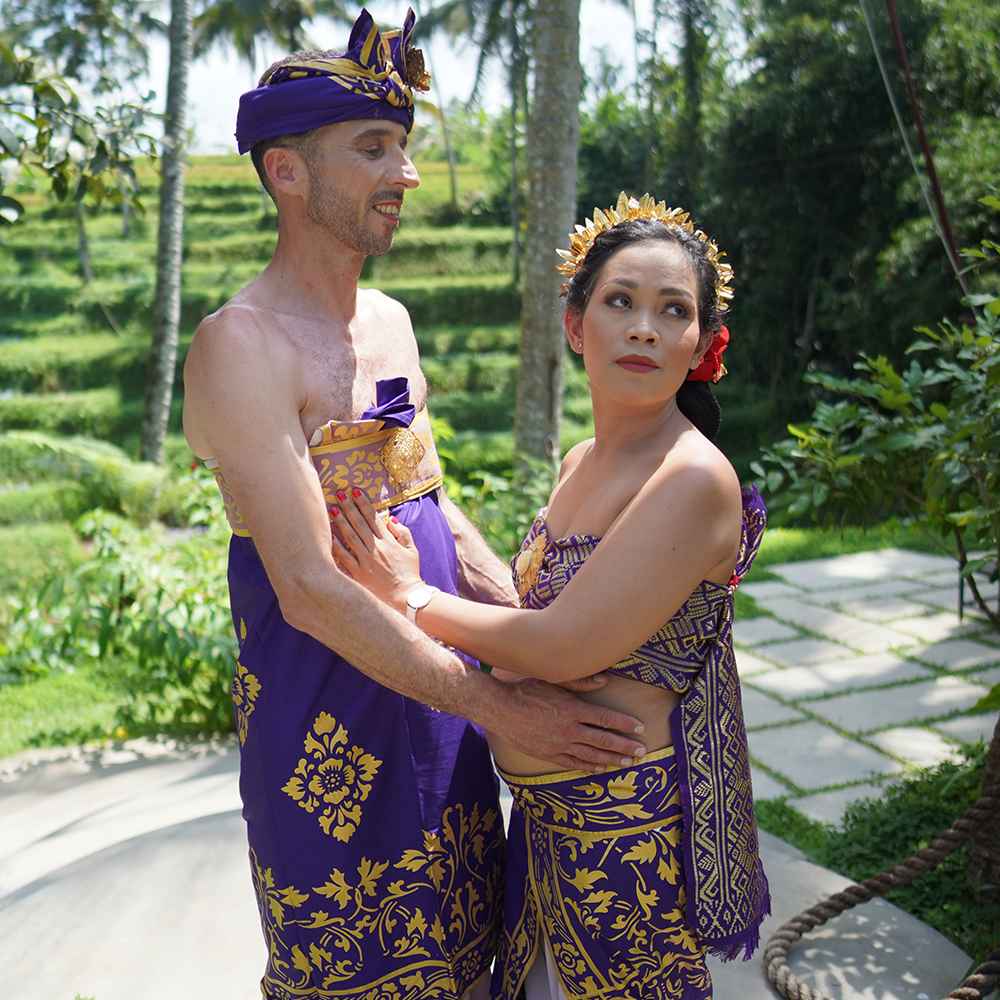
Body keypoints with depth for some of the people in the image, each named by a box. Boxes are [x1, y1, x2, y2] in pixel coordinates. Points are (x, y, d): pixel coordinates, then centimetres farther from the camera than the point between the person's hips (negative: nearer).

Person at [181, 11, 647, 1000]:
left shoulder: (390, 322, 8)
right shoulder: (241, 345, -19)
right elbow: (310, 591, -25)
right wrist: (503, 705, -22)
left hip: (438, 680, 7)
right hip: (325, 713, -7)